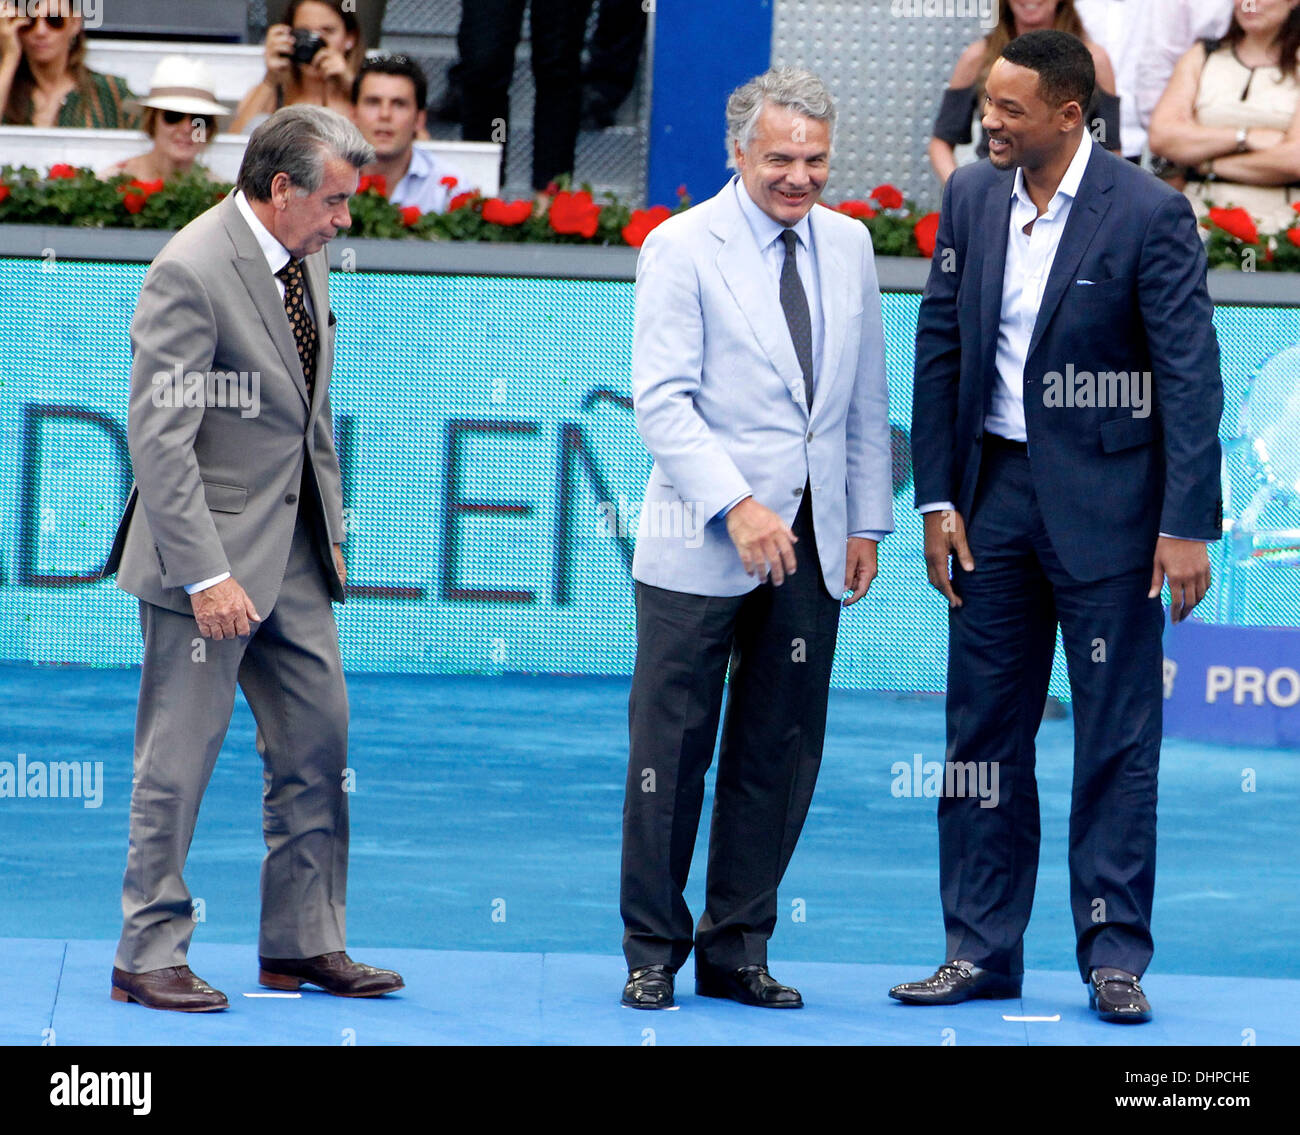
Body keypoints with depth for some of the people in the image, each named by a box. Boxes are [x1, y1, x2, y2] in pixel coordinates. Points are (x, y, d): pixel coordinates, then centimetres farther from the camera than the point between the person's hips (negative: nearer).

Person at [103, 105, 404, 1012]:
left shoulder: (307, 258, 9)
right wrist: (206, 574, -23)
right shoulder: (192, 271, -18)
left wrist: (332, 526, 15)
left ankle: (304, 943, 19)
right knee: (181, 755, -2)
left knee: (318, 740, 9)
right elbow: (159, 436, -20)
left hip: (295, 548, 8)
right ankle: (149, 955, 6)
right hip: (215, 549, -8)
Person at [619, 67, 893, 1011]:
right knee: (672, 753, 0)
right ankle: (653, 951, 10)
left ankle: (737, 950, 15)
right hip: (702, 544, -4)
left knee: (780, 755, 6)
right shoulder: (682, 248, -5)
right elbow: (663, 401, -12)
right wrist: (737, 506, -22)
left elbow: (866, 400, 16)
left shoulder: (848, 245, 10)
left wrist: (867, 523, 10)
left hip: (811, 542, 5)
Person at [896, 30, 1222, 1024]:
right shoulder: (972, 198, 3)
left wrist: (1187, 525, -15)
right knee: (983, 724, 7)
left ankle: (1115, 955, 6)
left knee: (1117, 736, 0)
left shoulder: (1148, 213, -12)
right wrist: (937, 499, 4)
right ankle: (982, 950, 14)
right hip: (996, 491, 5)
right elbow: (938, 351, 9)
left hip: (1105, 499, -5)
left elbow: (1192, 374, -11)